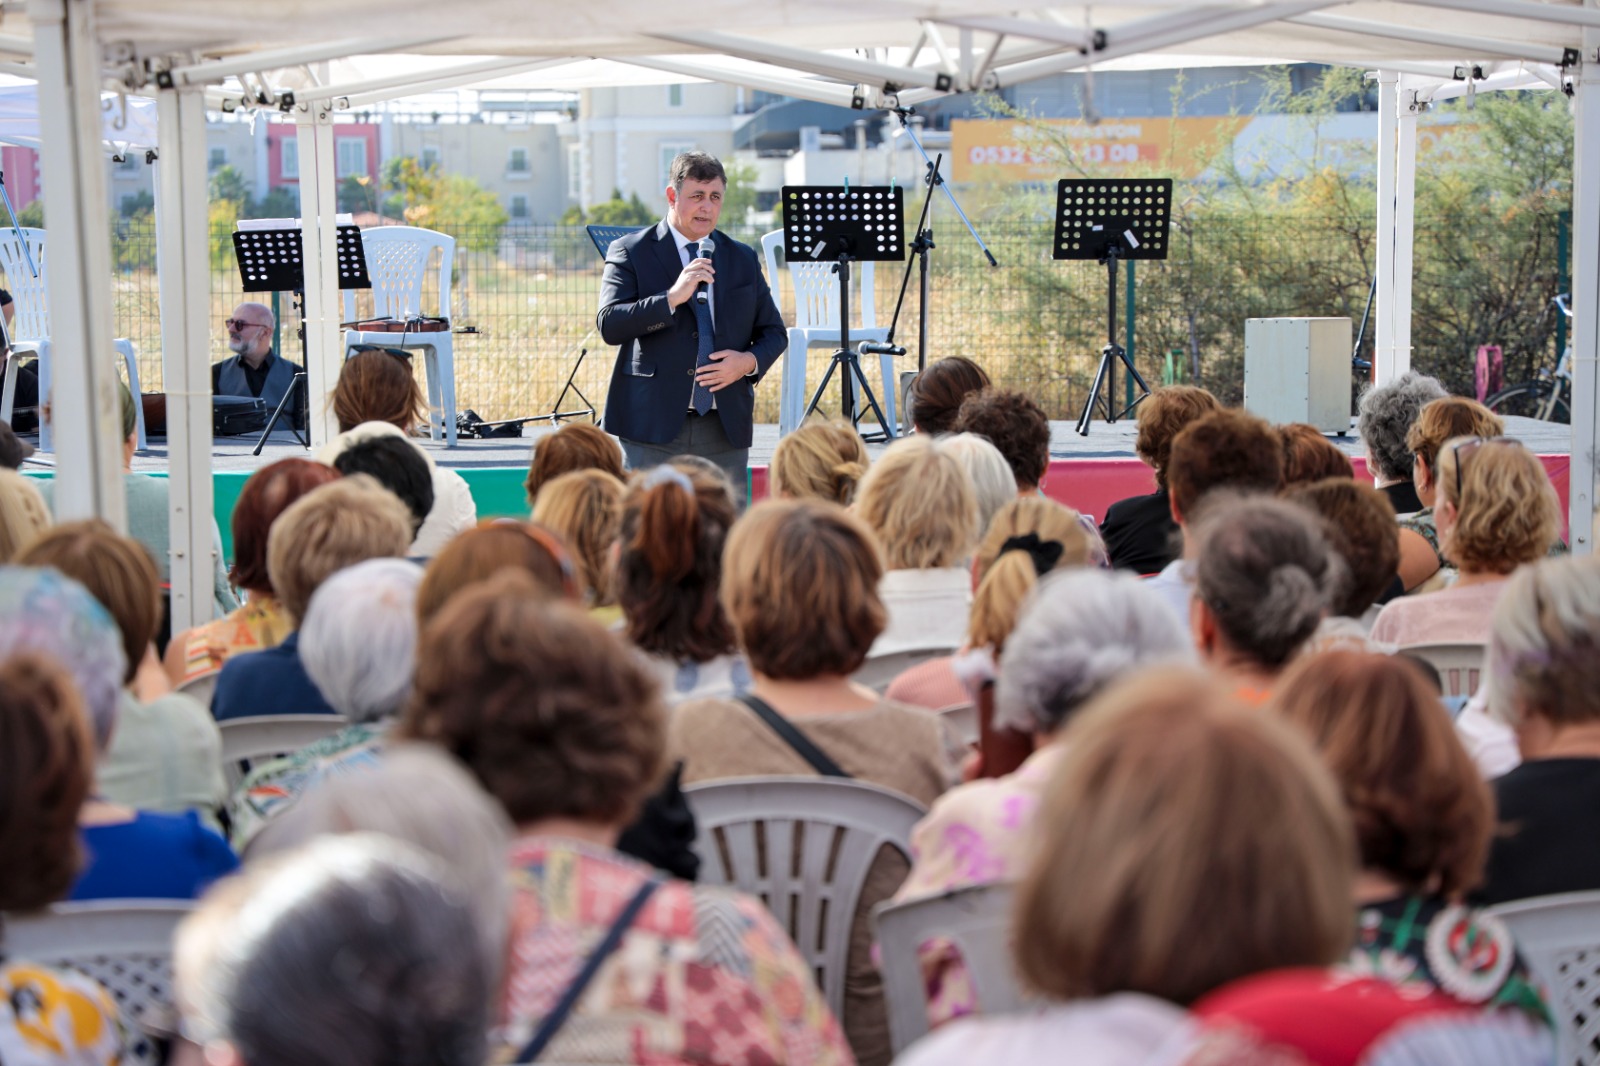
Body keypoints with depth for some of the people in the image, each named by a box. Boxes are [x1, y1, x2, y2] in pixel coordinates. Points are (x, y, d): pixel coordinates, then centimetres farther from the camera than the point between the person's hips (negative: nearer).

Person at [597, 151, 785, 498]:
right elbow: (609, 325, -9)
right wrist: (672, 297, -19)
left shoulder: (743, 259, 16)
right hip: (653, 428, -3)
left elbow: (774, 332, 19)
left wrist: (750, 361, -3)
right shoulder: (631, 252, 3)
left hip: (726, 427, 4)